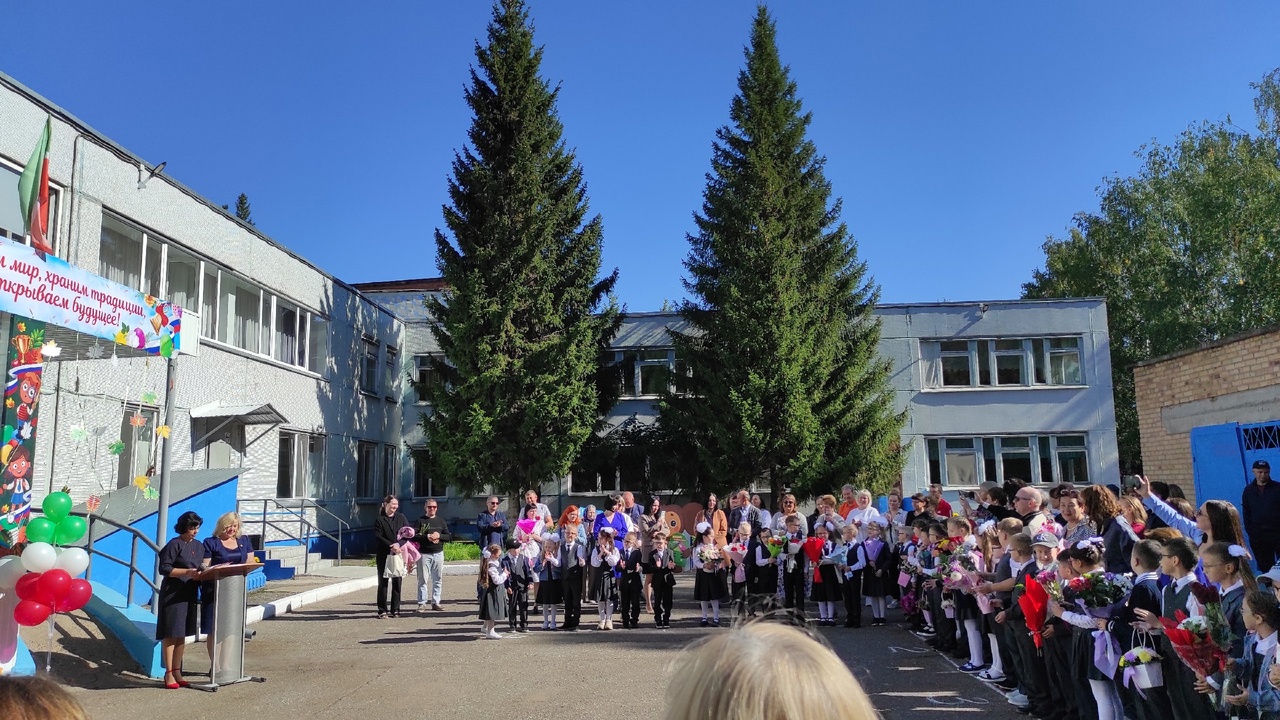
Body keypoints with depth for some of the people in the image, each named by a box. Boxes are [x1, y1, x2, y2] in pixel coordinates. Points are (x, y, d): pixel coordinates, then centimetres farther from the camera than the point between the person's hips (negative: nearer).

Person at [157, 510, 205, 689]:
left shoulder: (199, 546, 12)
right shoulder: (174, 545, -8)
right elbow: (164, 568, -13)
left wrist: (201, 574, -2)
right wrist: (187, 572, -21)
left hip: (190, 595, 7)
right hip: (173, 594, -7)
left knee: (182, 635, 12)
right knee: (171, 634, -3)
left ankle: (177, 672, 19)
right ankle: (169, 674, 2)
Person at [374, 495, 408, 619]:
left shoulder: (401, 517, 8)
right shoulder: (379, 519, -1)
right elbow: (377, 537, -9)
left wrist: (399, 545, -13)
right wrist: (391, 546, -19)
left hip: (399, 554, 3)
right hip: (384, 554, -3)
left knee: (397, 582, 5)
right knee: (383, 582, 2)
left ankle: (395, 610, 12)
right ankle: (382, 610, 8)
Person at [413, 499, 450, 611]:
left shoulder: (441, 521, 12)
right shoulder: (420, 520, 3)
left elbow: (449, 536, 8)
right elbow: (413, 537, -6)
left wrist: (439, 536, -9)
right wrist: (426, 537, -16)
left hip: (438, 553, 3)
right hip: (424, 554, -3)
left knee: (438, 580, 4)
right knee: (423, 580, -2)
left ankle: (436, 602, 11)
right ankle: (422, 603, 3)